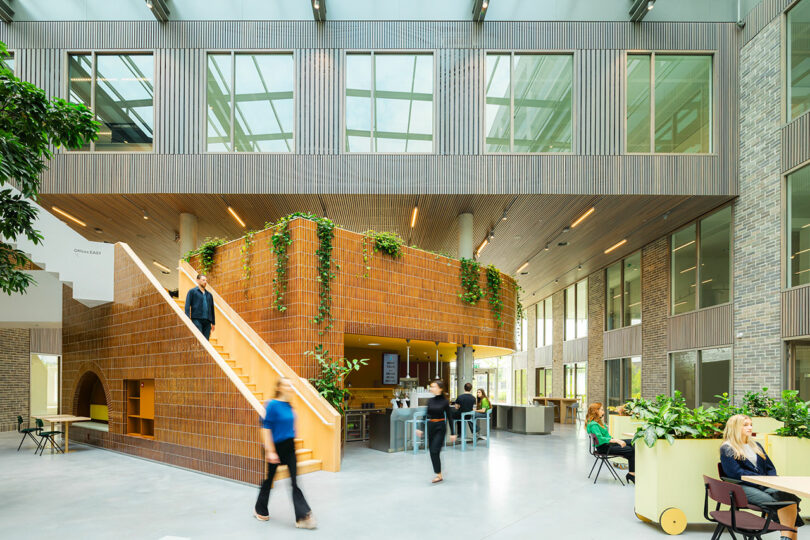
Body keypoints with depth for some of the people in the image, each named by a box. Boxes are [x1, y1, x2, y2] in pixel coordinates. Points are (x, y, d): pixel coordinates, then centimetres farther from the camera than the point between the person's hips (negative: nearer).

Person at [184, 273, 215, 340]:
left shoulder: (209, 295, 21)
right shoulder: (192, 291, 9)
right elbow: (187, 306, 1)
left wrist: (213, 322, 16)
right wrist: (187, 319, -10)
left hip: (207, 321, 4)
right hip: (197, 319, -4)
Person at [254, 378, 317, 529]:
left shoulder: (289, 405, 5)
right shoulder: (273, 405, -16)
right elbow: (266, 429, -18)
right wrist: (270, 451, -21)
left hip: (289, 447, 6)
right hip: (275, 447, -6)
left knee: (295, 482, 0)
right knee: (269, 479, 13)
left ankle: (303, 517, -2)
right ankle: (260, 510, 36)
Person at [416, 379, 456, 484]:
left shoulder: (445, 401, -9)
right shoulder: (430, 401, 5)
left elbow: (449, 417, -6)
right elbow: (427, 415, 11)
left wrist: (452, 433, -6)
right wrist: (420, 428, 7)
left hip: (440, 427, -6)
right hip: (430, 426, 6)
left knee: (435, 451, -10)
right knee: (432, 451, 8)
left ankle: (439, 475, 2)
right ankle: (438, 473, 21)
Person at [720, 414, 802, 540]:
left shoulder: (756, 446, 27)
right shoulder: (727, 449, 5)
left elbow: (770, 467, 25)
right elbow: (736, 473, -6)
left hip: (764, 486, 5)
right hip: (743, 487, -5)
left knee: (789, 496, -27)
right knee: (771, 501, -34)